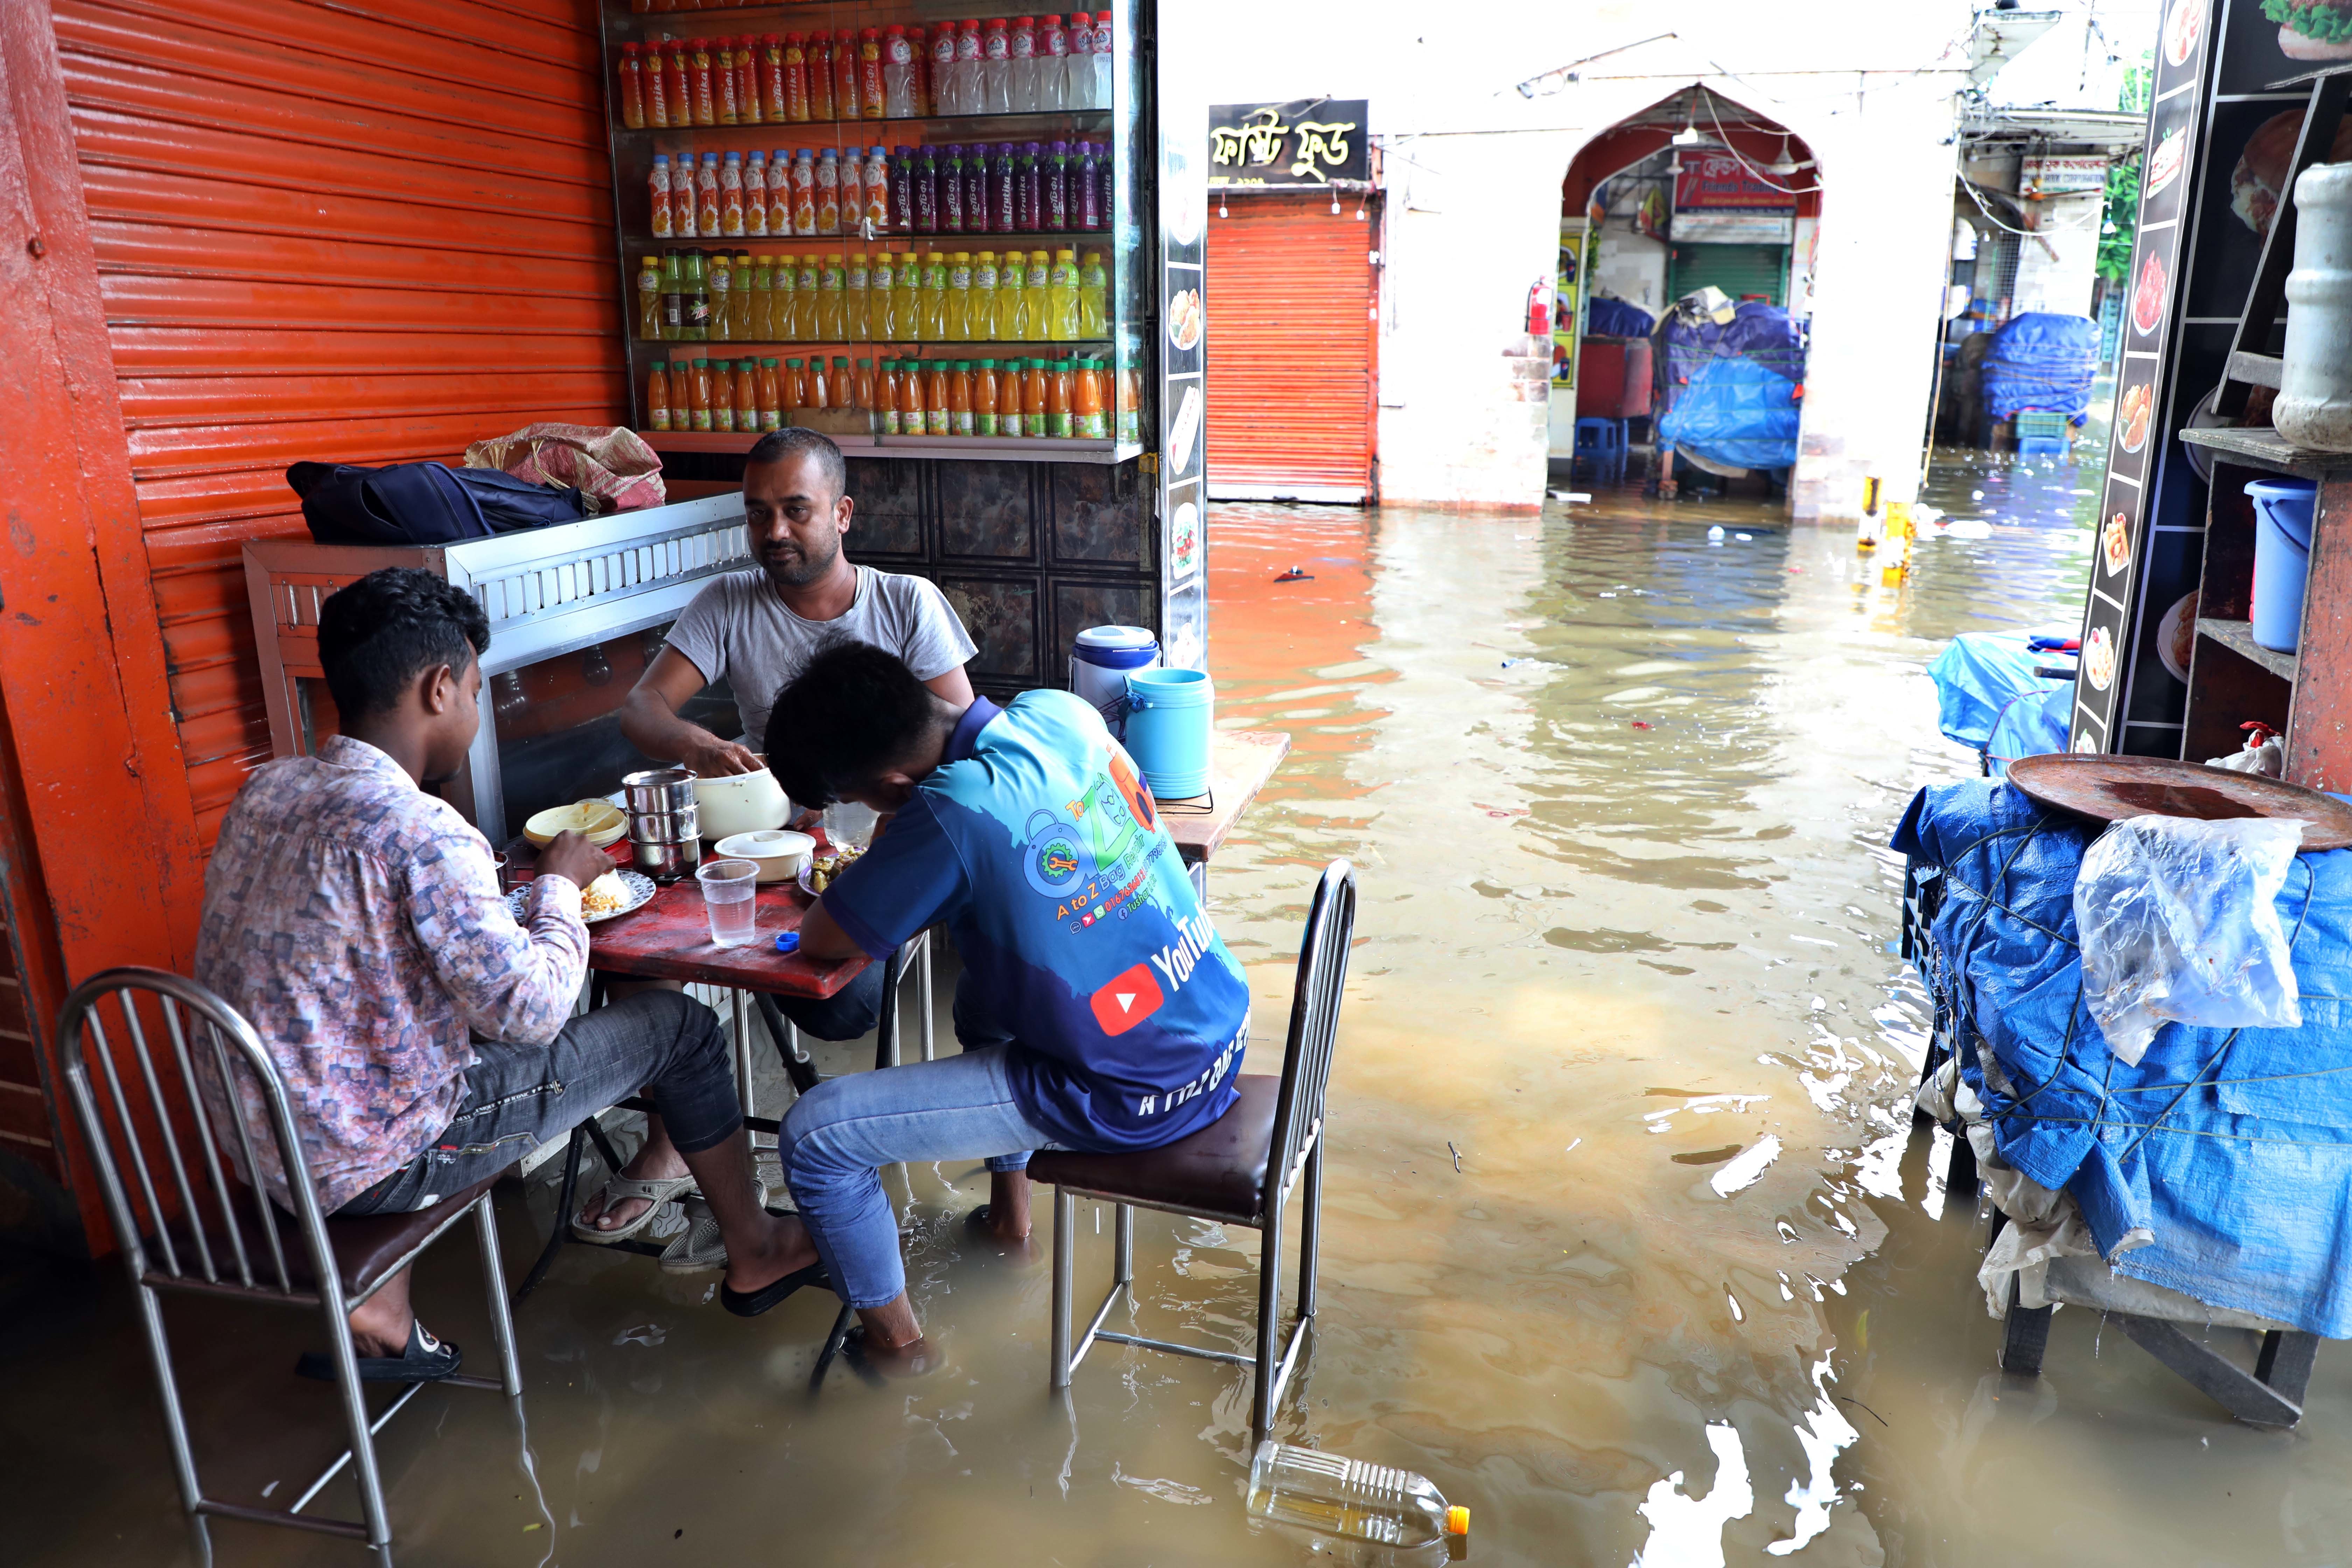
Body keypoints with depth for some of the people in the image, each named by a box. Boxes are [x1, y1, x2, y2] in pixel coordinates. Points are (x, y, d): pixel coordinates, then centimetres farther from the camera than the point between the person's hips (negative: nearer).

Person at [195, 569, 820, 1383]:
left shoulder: (265, 790, 1)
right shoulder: (423, 833, -25)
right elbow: (534, 1010, -23)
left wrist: (501, 894, 10)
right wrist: (562, 886, -6)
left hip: (253, 1145, 8)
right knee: (679, 1024, 4)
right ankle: (755, 1255, 27)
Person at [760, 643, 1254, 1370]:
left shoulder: (949, 815, -26)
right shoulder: (1060, 712, -3)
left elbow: (821, 941, -12)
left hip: (1133, 1100, -8)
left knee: (814, 1135, -1)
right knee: (983, 994, 35)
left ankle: (892, 1335, 22)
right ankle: (1009, 1200, 48)